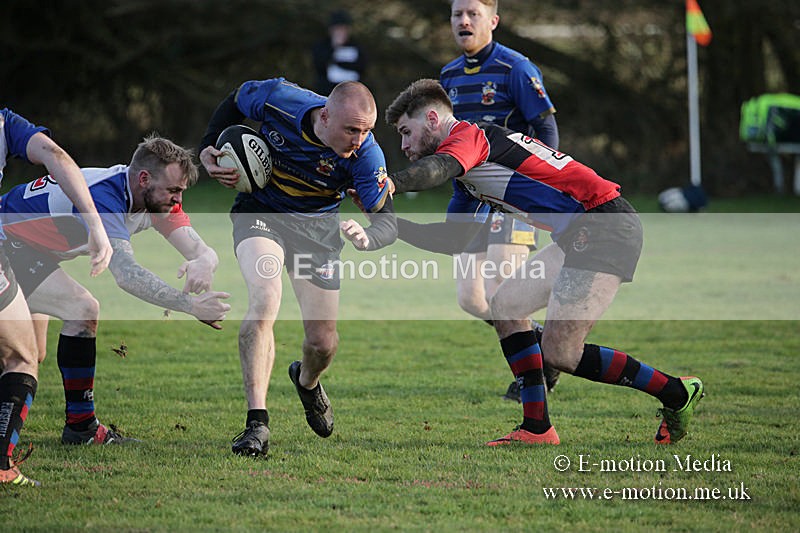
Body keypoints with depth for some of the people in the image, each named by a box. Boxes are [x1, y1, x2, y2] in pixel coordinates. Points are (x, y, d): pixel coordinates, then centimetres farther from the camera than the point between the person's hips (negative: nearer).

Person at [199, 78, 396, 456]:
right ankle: (257, 423, -29)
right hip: (260, 210, -1)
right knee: (265, 299, -28)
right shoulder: (279, 99, -27)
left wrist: (367, 238, -48)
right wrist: (207, 149, -11)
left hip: (318, 227, 2)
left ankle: (307, 382, 43)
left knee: (323, 342, 3)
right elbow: (235, 102, -4)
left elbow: (387, 223, -26)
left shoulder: (366, 155, -28)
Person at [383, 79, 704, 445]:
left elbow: (439, 167, -30)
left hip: (605, 227, -10)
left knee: (560, 353, -11)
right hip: (581, 236, 10)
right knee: (506, 306, 13)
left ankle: (677, 394, 0)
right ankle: (537, 428, 11)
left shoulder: (467, 135, -7)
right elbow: (452, 240, 26)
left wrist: (391, 184, -43)